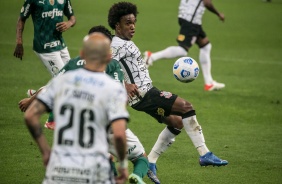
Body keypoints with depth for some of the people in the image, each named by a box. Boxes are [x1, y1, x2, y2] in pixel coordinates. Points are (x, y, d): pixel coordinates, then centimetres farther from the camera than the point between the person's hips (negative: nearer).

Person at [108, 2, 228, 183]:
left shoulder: (125, 43, 17)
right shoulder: (118, 45, -14)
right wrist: (125, 85, -33)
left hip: (147, 91, 11)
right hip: (143, 94, -11)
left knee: (176, 122, 15)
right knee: (186, 107, -13)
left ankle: (150, 162, 17)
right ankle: (204, 154, -13)